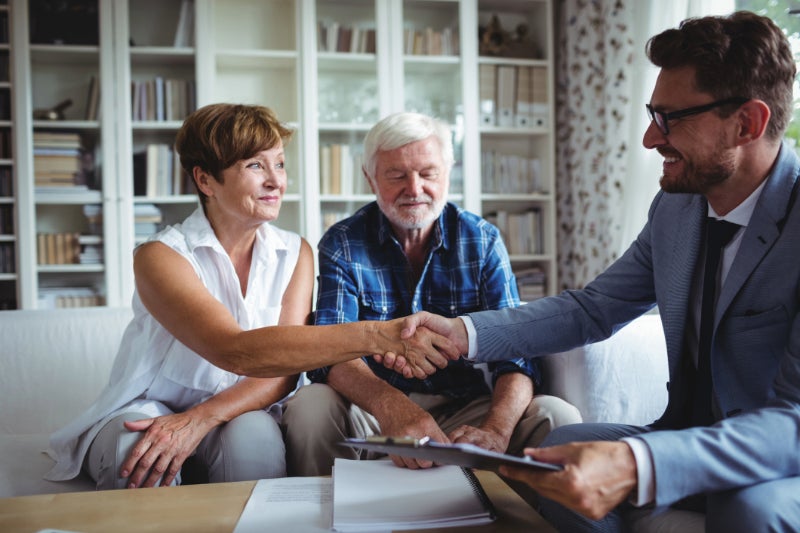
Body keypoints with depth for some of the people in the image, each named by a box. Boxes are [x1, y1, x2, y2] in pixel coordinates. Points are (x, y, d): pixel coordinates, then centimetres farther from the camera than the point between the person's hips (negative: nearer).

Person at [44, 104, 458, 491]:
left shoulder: (295, 254, -3)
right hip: (148, 410, -2)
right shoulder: (161, 257, -18)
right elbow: (238, 353, -34)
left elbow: (285, 363, -12)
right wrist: (378, 335, -43)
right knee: (133, 448, -35)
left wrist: (200, 419, -31)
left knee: (255, 436, -32)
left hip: (240, 414, 3)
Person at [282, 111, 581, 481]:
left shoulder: (483, 241, 1)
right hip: (372, 411, 0)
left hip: (464, 409, 1)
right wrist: (392, 409, -39)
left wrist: (495, 430, -31)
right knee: (309, 407, -30)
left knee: (557, 416, -24)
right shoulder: (342, 244, -3)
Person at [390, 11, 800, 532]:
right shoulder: (675, 207, -1)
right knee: (558, 452, -17)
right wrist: (462, 333, -11)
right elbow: (590, 308, 3)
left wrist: (636, 467, -45)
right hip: (691, 439, 5)